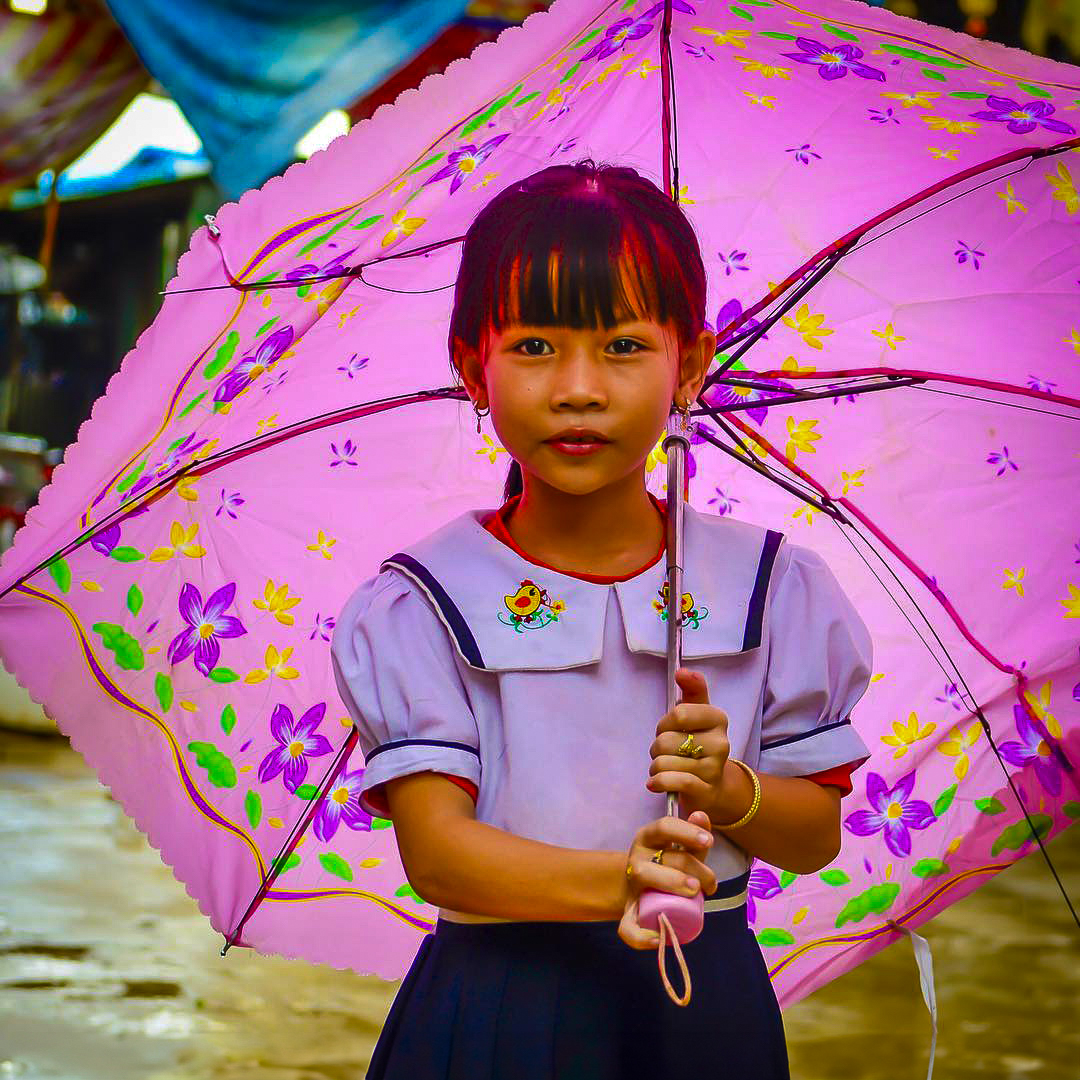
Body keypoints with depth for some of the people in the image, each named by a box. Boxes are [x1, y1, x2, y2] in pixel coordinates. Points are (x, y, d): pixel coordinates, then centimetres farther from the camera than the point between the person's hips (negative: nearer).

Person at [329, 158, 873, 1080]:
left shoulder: (768, 581, 1)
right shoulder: (426, 602, -7)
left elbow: (819, 833, 3)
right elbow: (432, 846, -15)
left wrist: (729, 792, -18)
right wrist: (609, 882, -31)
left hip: (701, 1002, 2)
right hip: (501, 998, -2)